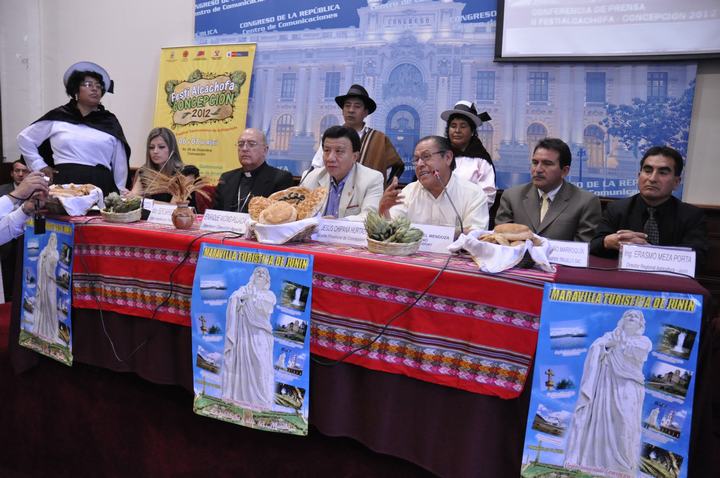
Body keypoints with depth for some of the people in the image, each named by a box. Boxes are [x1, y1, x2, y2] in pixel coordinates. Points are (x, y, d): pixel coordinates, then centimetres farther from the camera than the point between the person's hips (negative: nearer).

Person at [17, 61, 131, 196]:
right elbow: (24, 138, 22)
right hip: (65, 184, 0)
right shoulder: (57, 118, 11)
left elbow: (120, 163, 12)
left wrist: (120, 191, 10)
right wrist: (39, 166, 15)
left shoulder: (109, 122, 12)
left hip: (102, 186, 0)